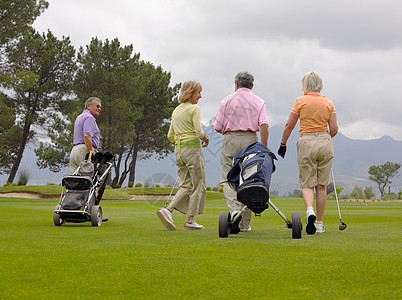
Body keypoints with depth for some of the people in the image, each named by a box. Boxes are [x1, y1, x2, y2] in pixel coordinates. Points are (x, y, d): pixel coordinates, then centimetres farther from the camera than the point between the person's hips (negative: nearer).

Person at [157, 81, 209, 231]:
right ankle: (190, 221, 2)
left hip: (178, 150, 7)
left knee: (186, 185, 9)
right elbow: (199, 132, -17)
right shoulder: (194, 109, -9)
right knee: (198, 185, 3)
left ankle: (168, 209, -12)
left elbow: (170, 136, 15)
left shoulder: (176, 110, 14)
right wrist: (205, 138, 3)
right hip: (192, 149, -7)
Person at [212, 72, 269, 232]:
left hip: (231, 140, -2)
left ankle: (234, 210, -28)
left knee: (227, 178, 0)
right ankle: (245, 224, 10)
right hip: (251, 140, 2)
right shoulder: (259, 102, 7)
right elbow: (264, 125, -6)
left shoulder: (227, 100, 5)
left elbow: (217, 126, 4)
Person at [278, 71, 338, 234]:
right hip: (325, 142, 2)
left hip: (306, 142, -2)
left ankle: (309, 210, -25)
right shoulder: (329, 103, 6)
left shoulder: (301, 101, -1)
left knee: (307, 184, 3)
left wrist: (283, 144, 11)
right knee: (321, 185, 8)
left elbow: (289, 125, 0)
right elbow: (334, 129, 2)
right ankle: (319, 223, 12)